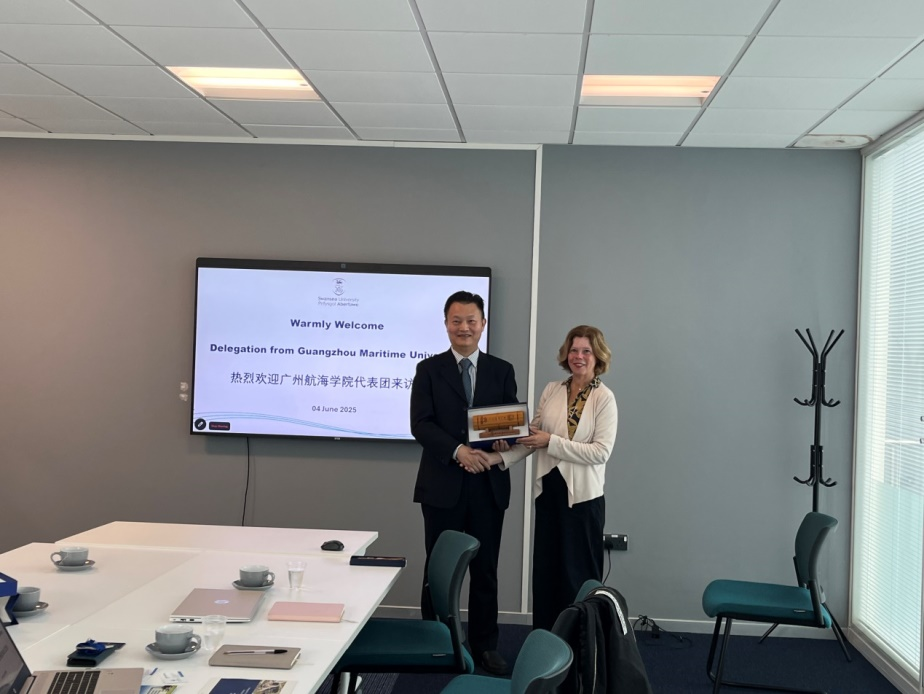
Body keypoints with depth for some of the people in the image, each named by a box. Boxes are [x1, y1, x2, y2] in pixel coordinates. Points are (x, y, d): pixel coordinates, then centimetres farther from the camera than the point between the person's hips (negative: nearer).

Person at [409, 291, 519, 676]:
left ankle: (485, 646, 22)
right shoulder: (429, 369, 2)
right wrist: (458, 451, -21)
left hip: (488, 484, 2)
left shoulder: (502, 370, 8)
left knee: (485, 570, 10)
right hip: (443, 485, -2)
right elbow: (420, 424, -7)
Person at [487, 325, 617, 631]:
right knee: (545, 570, 11)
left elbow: (601, 452, -16)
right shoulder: (552, 390, 6)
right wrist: (499, 457, -10)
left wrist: (551, 442, -18)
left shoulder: (604, 398, -7)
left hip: (582, 496, -4)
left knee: (577, 574, 4)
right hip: (549, 490, 5)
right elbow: (531, 438, 5)